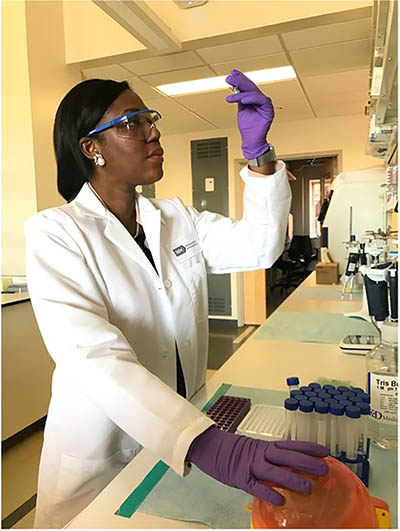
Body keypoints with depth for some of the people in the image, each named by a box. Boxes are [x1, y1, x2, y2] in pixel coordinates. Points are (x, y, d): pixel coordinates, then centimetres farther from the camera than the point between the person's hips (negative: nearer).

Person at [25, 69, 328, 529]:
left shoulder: (178, 220, 3)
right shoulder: (55, 232, -16)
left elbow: (259, 246, -5)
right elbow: (93, 356, -30)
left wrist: (258, 151, -16)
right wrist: (207, 444, -41)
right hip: (101, 462, -4)